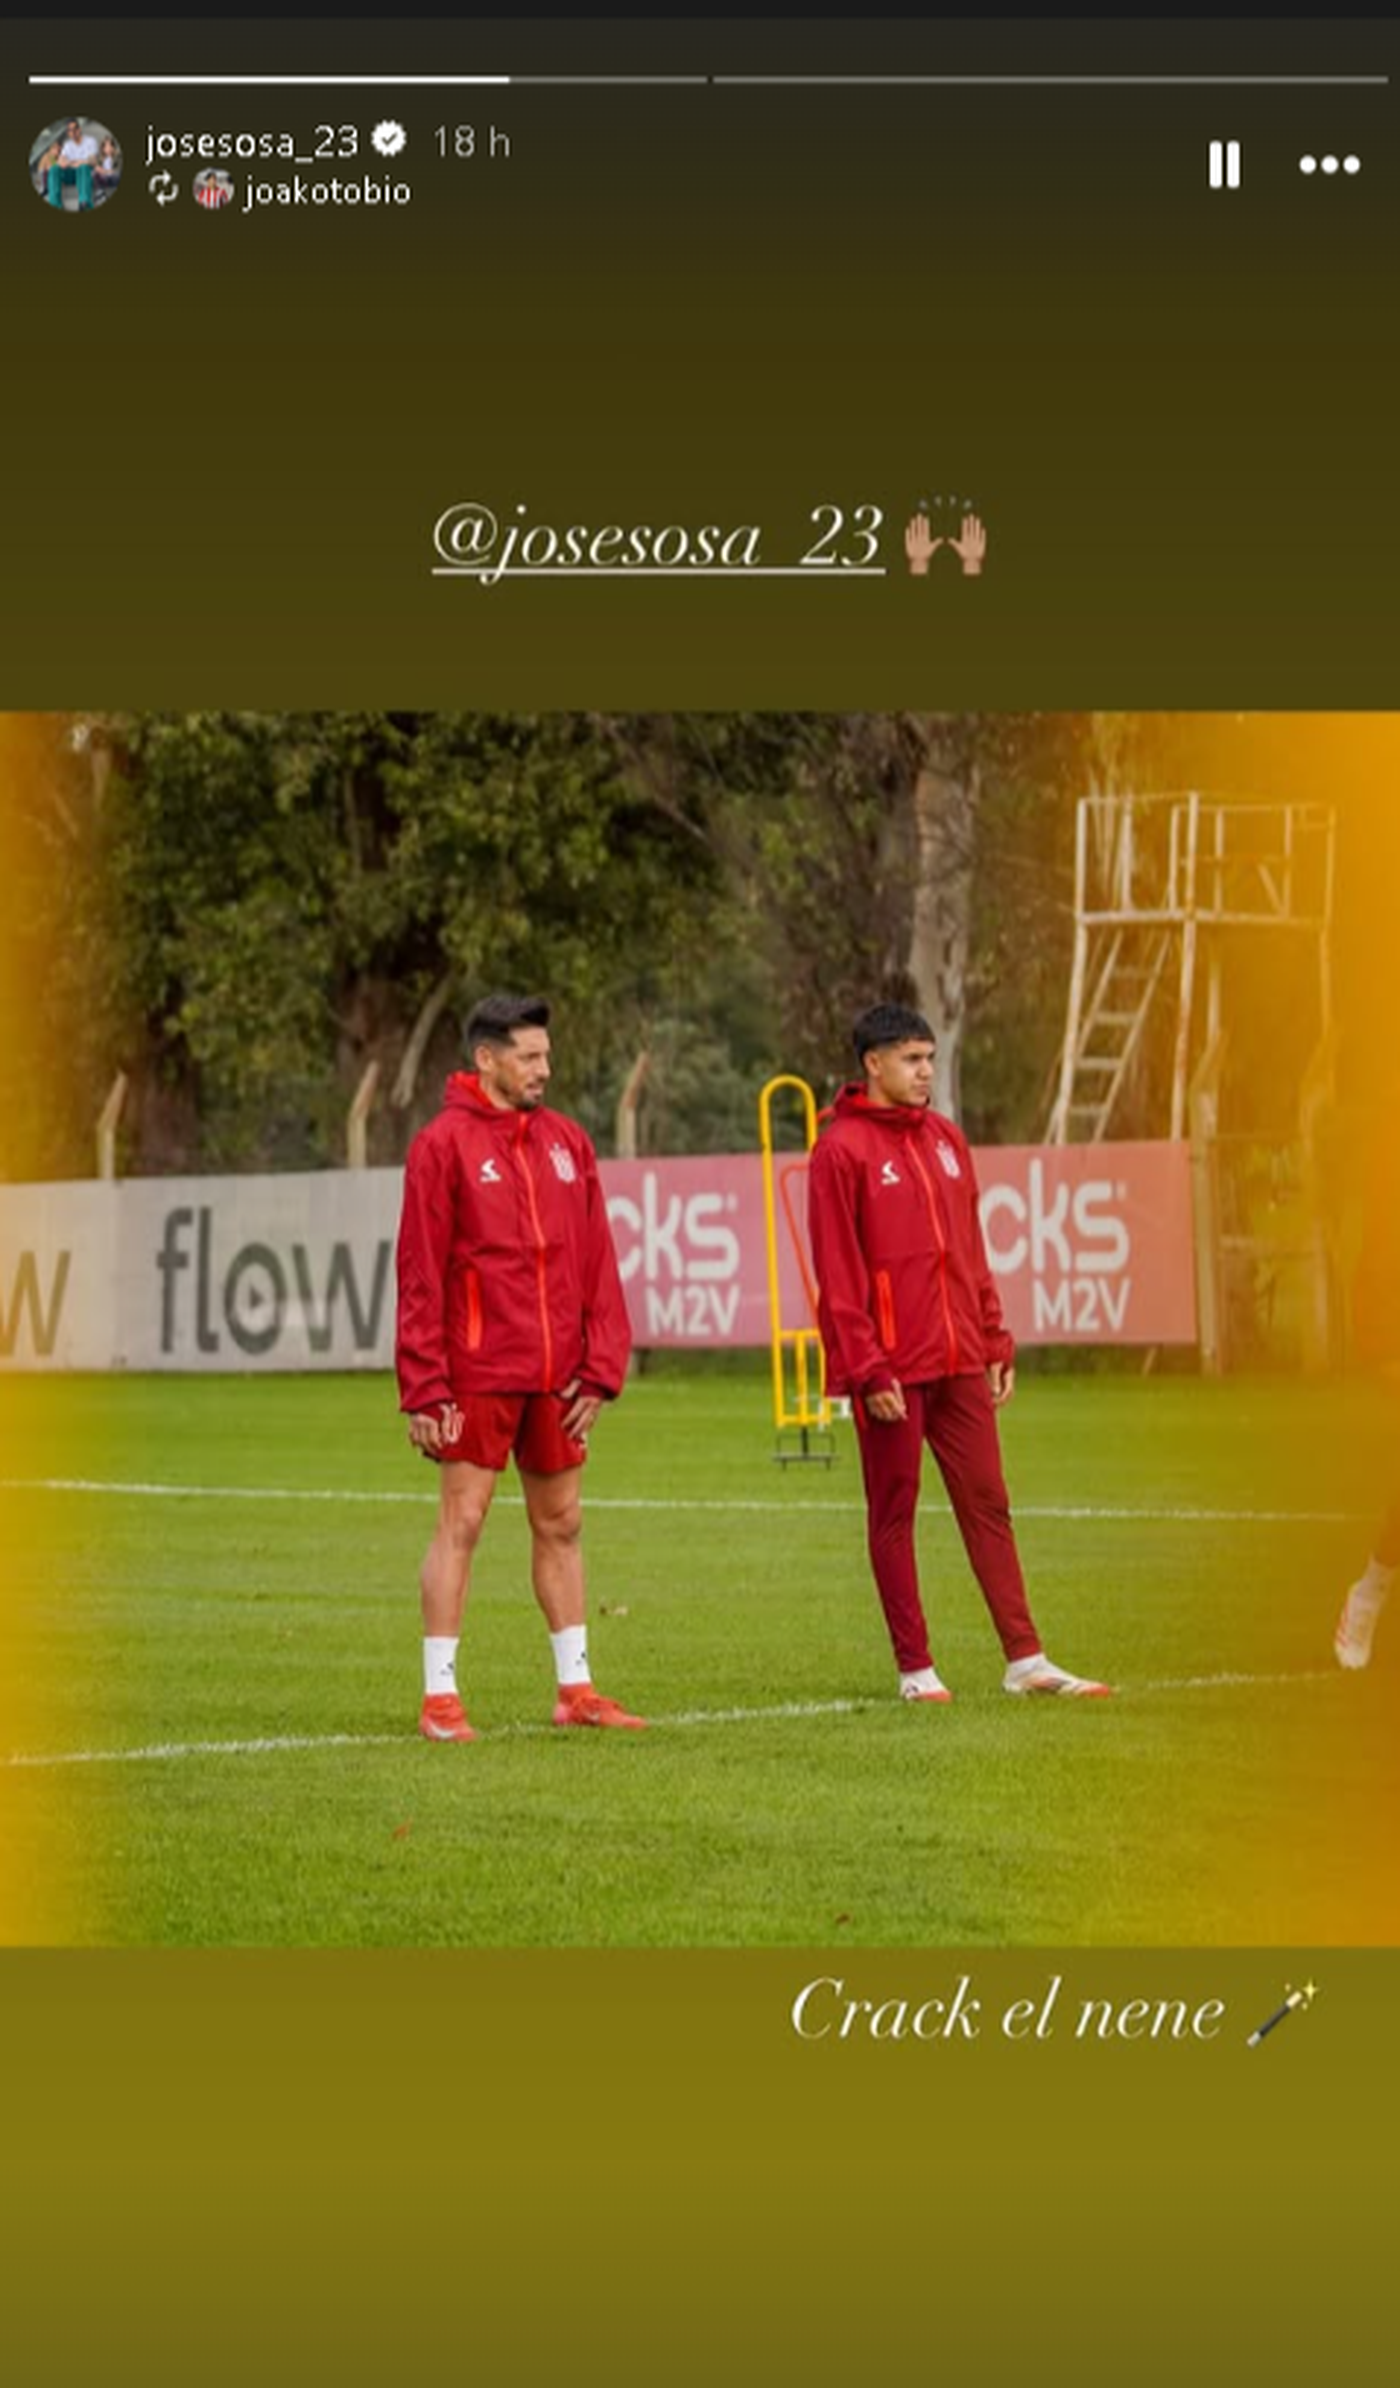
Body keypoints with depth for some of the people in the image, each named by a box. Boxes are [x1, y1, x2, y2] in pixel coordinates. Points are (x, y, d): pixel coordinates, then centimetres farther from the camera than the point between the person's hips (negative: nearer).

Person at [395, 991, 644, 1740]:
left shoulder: (567, 1142, 11)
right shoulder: (443, 1144, -6)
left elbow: (597, 1263, 11)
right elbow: (420, 1276, -8)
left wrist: (601, 1366, 2)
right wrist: (423, 1388, -13)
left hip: (555, 1380, 5)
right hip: (478, 1377, -5)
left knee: (560, 1525, 11)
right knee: (461, 1523, -3)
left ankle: (575, 1687, 18)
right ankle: (439, 1696, 0)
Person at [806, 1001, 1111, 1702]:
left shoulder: (945, 1140, 14)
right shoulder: (842, 1149, -7)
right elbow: (837, 1275, -11)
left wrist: (997, 1343, 12)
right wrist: (867, 1371, -16)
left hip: (959, 1360, 6)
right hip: (891, 1368, -6)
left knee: (987, 1502, 5)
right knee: (894, 1512, 2)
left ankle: (1025, 1658, 7)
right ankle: (915, 1667, 7)